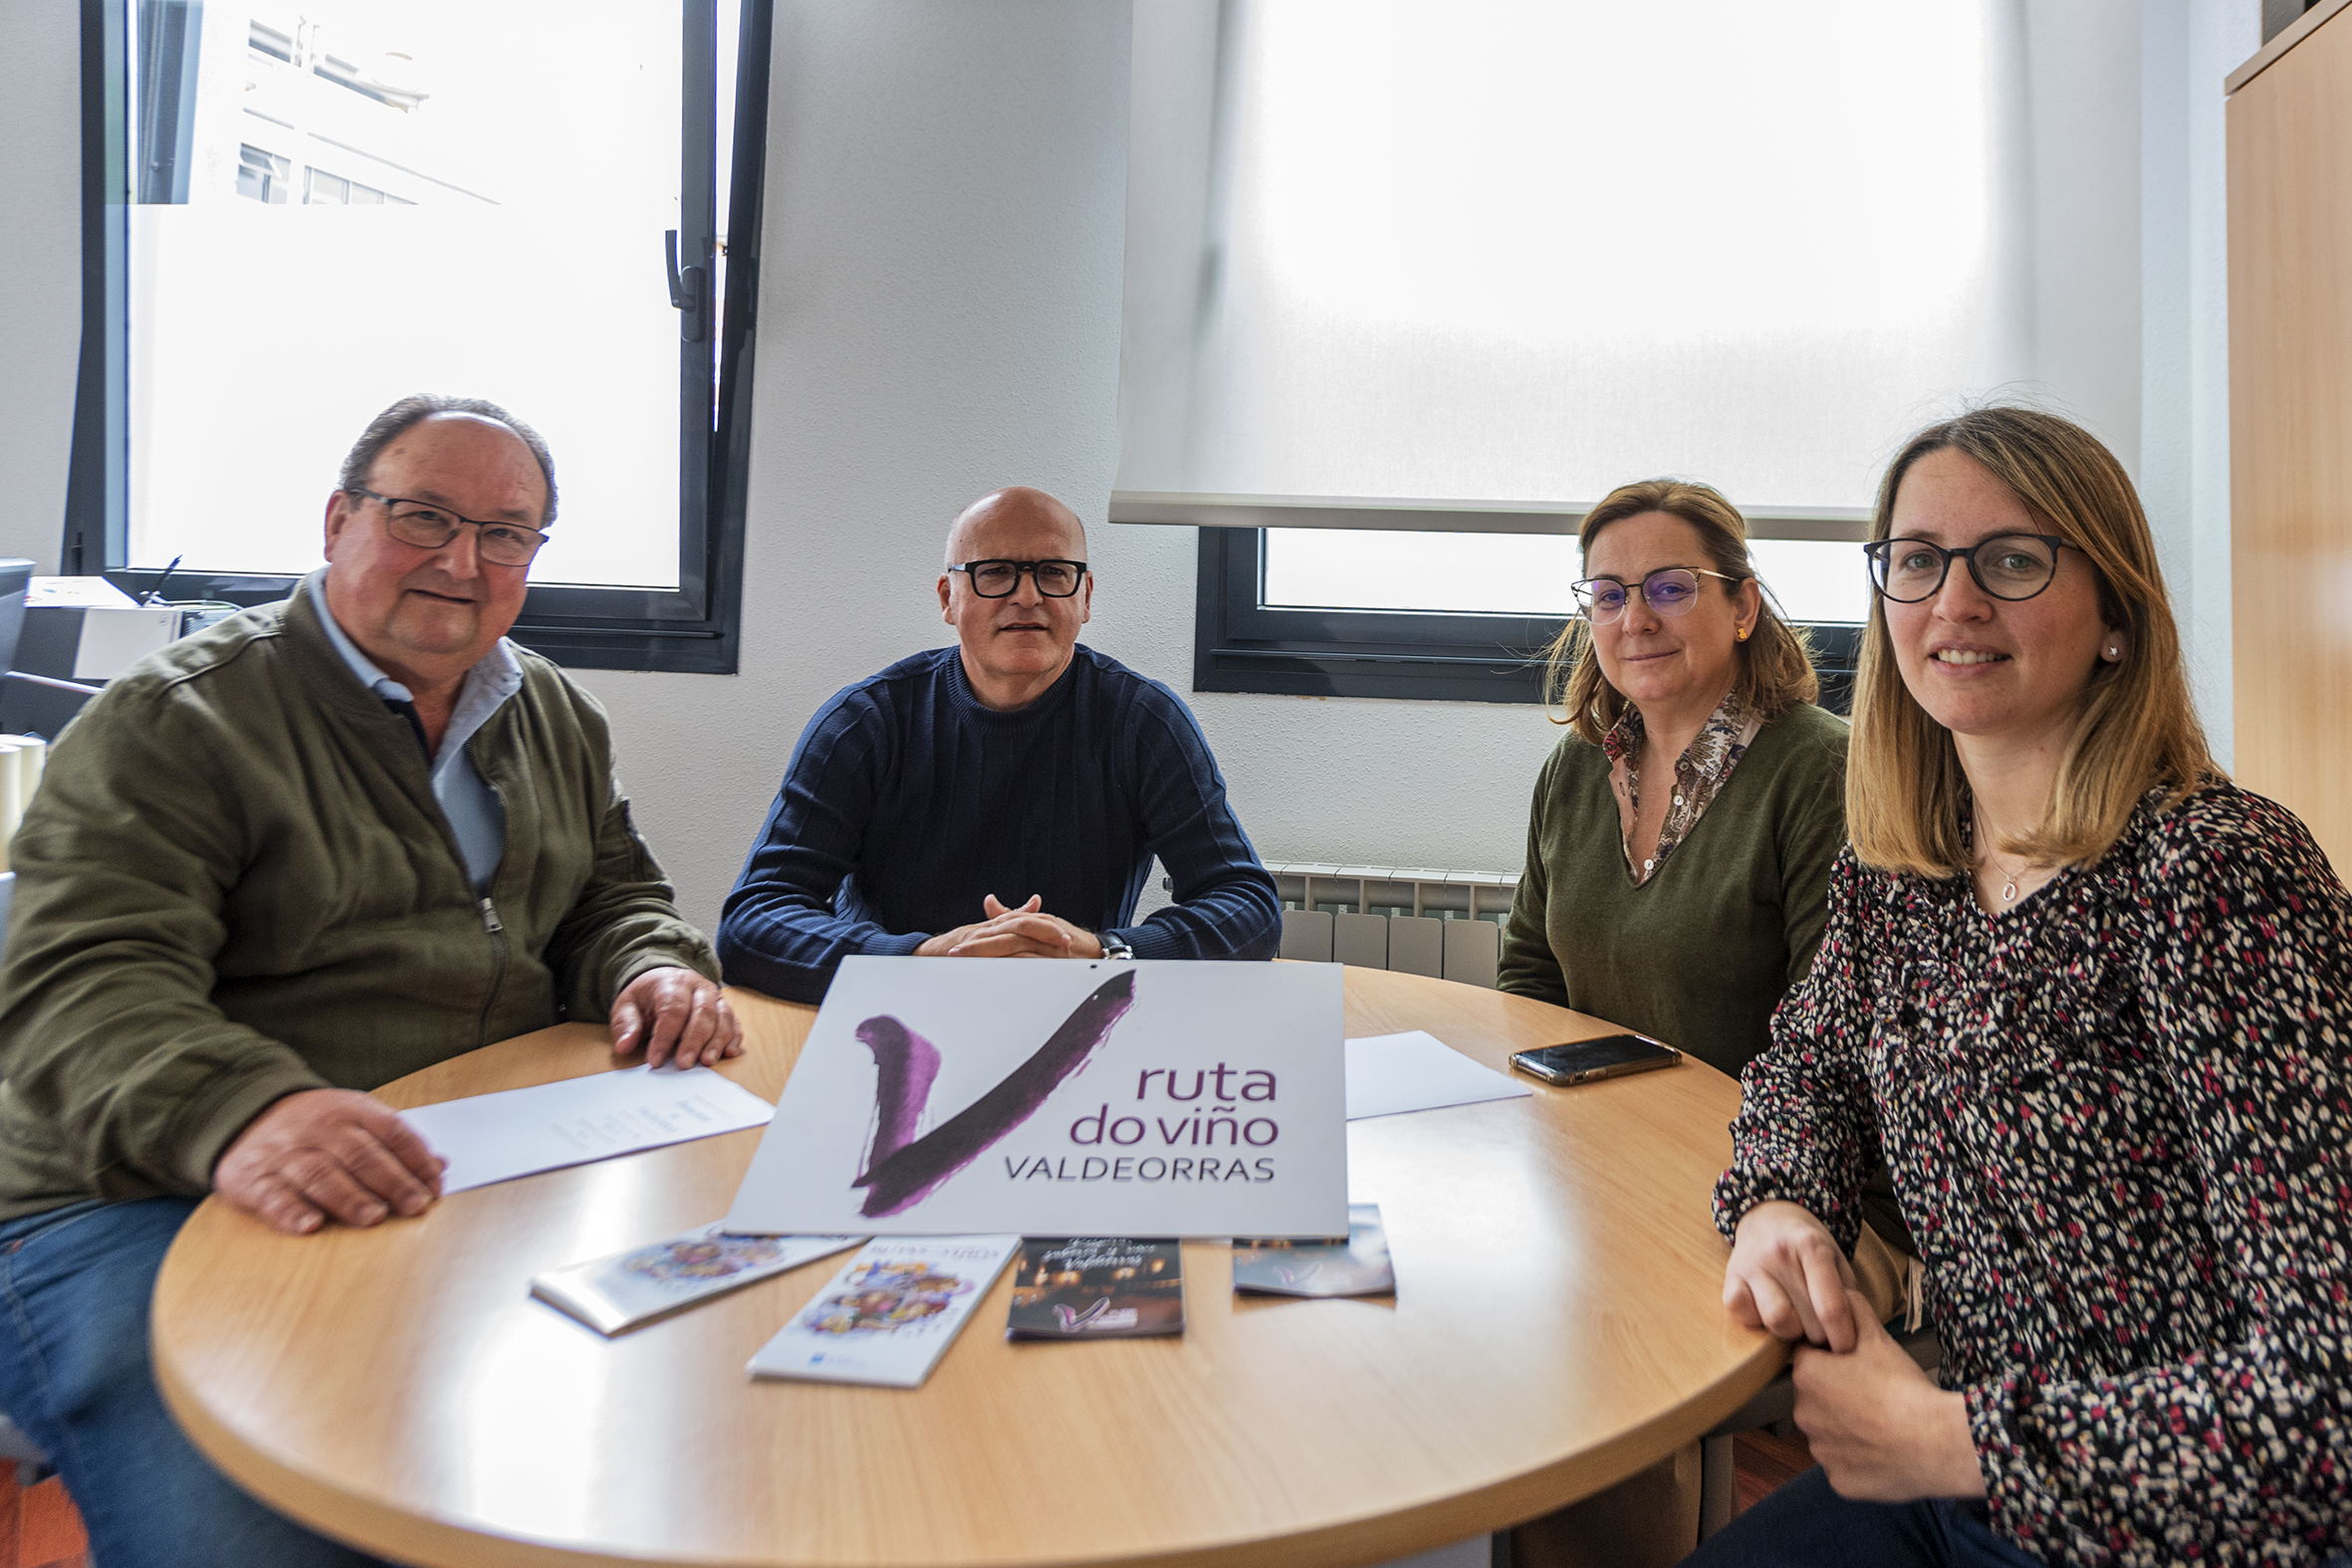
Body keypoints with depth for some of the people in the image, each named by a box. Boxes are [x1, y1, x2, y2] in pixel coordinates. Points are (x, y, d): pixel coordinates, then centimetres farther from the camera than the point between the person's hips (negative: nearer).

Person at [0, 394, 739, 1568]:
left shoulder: (558, 718, 15)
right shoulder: (174, 720, -4)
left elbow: (612, 898, 22)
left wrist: (651, 968, -4)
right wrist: (234, 1111, -36)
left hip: (491, 1179, 5)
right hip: (162, 1195, -4)